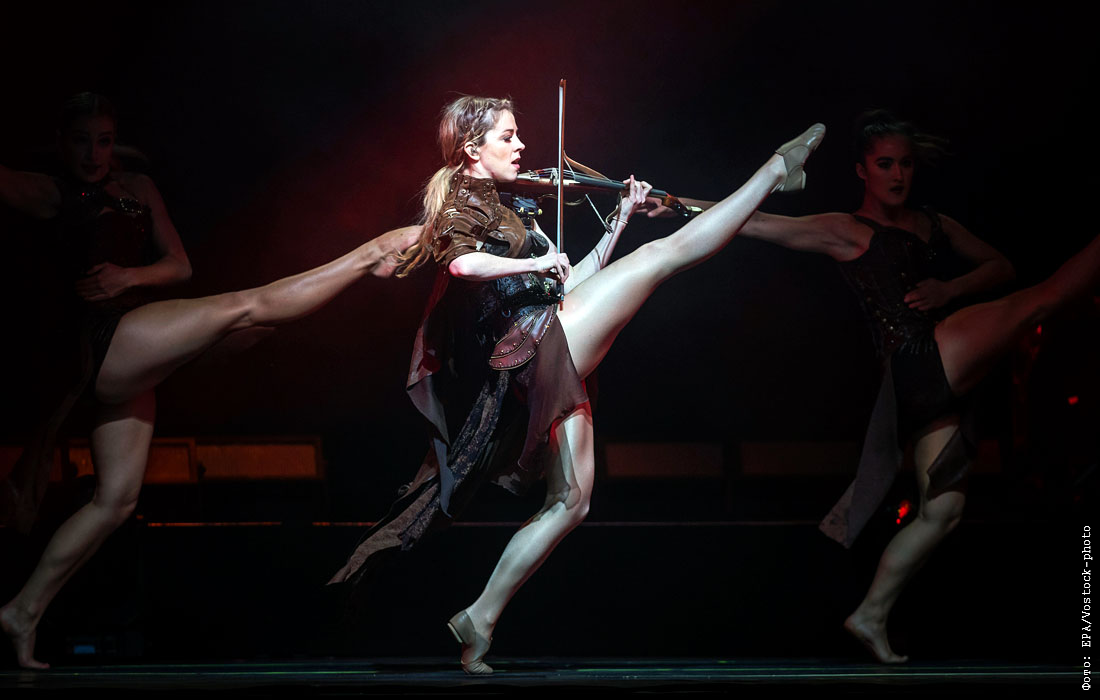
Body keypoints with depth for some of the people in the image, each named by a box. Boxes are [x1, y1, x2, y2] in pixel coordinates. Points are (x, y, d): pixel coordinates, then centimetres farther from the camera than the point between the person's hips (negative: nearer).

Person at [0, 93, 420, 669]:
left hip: (126, 362, 8)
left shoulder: (137, 188, 19)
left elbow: (179, 265, 13)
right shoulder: (49, 194, 2)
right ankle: (373, 253, -3)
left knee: (117, 497, 7)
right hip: (99, 337, -8)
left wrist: (130, 276, -4)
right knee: (246, 307, -12)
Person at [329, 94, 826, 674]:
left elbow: (571, 280, 23)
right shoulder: (461, 204, 0)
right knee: (666, 252, -9)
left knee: (570, 500, 8)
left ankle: (481, 619, 5)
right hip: (539, 342, -9)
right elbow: (462, 263, -25)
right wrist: (537, 262, -17)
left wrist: (620, 217, 21)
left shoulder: (512, 213, 27)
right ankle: (775, 169, 0)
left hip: (548, 364, 9)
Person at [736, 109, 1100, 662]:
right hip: (921, 362, -7)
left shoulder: (935, 225, 22)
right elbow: (752, 223, 0)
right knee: (1044, 299, -14)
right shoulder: (847, 231, 4)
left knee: (943, 508, 5)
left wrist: (951, 288, 2)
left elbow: (999, 267, 22)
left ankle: (871, 615, 10)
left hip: (940, 385, 7)